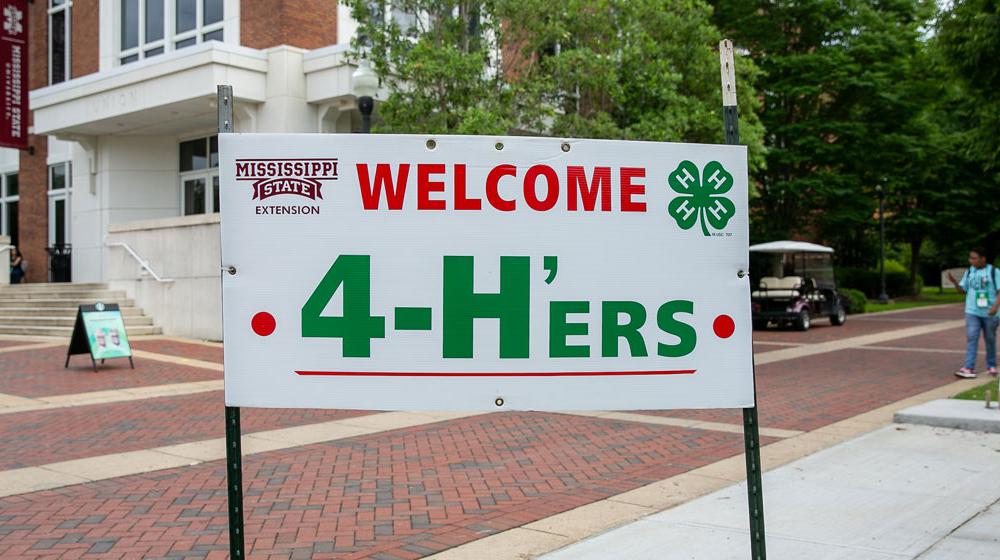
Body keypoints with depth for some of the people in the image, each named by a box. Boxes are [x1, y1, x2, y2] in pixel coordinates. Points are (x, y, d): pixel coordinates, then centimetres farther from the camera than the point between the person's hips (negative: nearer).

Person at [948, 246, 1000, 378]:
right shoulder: (969, 272, 5)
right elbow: (963, 290, 8)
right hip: (972, 312, 2)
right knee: (971, 338, -9)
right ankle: (969, 368, -15)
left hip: (989, 313, -2)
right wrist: (954, 282, -11)